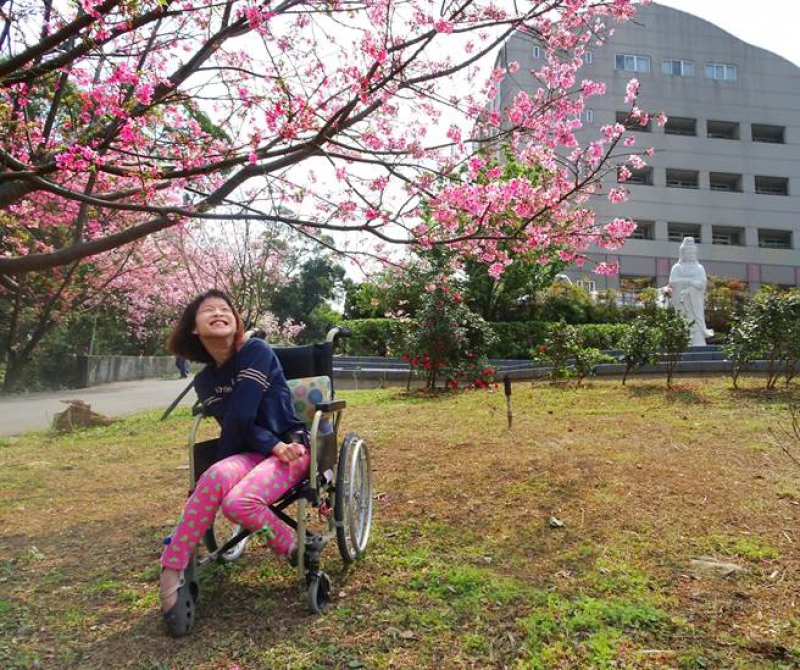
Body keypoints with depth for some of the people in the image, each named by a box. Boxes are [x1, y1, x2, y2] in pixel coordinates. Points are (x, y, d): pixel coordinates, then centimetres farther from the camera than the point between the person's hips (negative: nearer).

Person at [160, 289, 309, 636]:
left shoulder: (257, 352, -12)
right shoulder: (205, 381, 7)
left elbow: (240, 416, -16)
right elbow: (232, 423, -5)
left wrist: (223, 462, -3)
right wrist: (274, 446, -21)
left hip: (292, 446, -4)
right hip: (250, 452, 4)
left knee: (238, 501, -32)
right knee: (217, 477, -31)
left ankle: (294, 546, -6)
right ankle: (172, 572, -18)